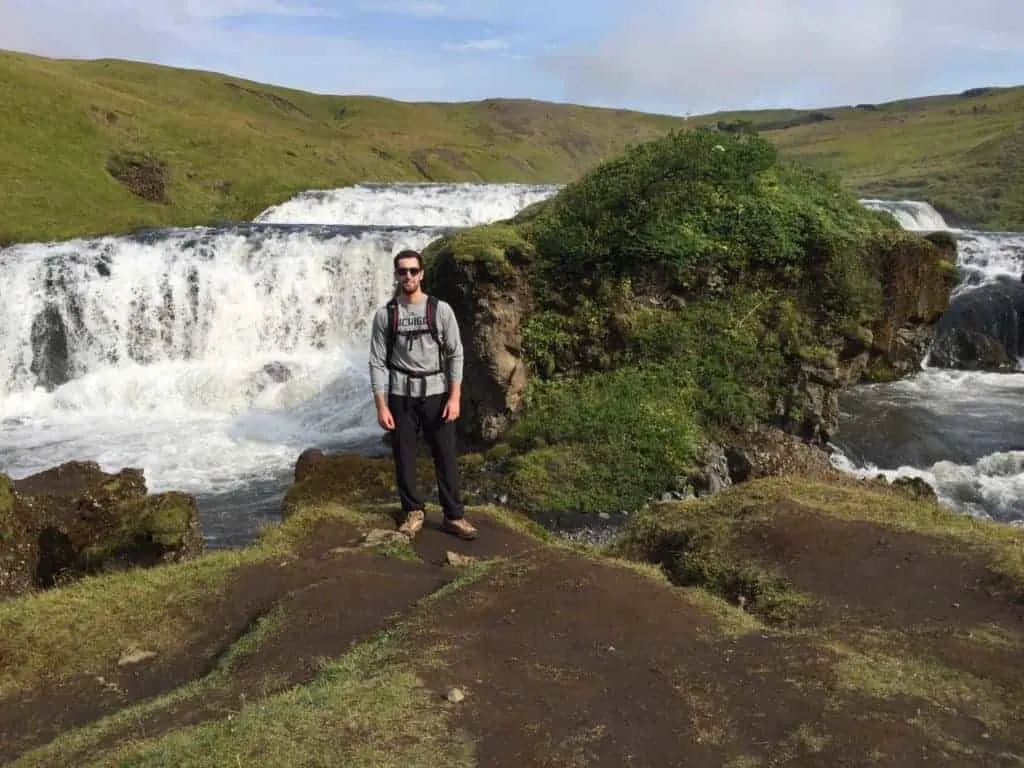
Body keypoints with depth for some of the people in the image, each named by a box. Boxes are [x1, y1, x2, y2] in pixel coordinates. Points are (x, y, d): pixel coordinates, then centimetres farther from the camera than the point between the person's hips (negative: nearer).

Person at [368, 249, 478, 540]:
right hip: (400, 395, 1)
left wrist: (454, 396, -9)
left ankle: (454, 515, 11)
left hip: (436, 393, 0)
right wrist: (381, 406, -7)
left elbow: (455, 354, -2)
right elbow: (377, 362, -1)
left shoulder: (441, 309, -2)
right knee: (403, 457, 7)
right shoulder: (385, 314, -1)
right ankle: (413, 512, 23)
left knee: (446, 456, 2)